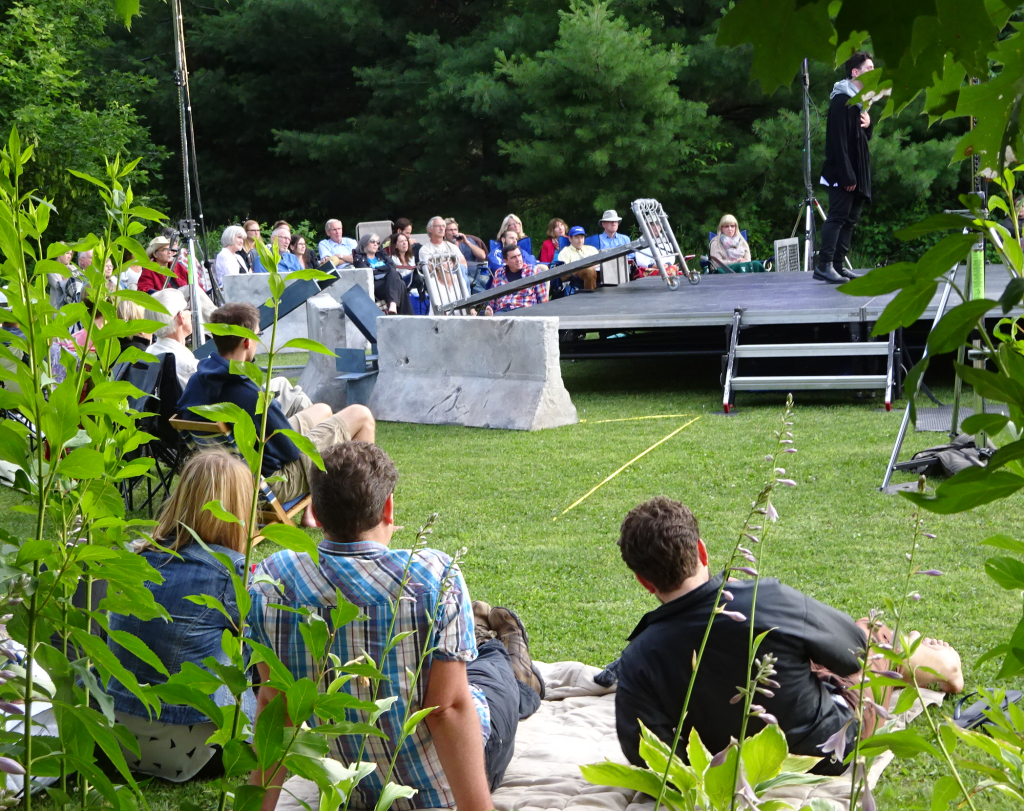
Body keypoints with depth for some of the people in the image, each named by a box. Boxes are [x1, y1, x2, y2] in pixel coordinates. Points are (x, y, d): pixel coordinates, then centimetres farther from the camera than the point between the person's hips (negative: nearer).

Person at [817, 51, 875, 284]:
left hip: (858, 172, 9)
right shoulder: (841, 100, -13)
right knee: (837, 217, -12)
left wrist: (868, 124, 1)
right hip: (842, 173, -9)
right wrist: (846, 176, -22)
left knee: (850, 220, 8)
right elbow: (838, 141, -19)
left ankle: (838, 265, 10)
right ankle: (823, 265, -13)